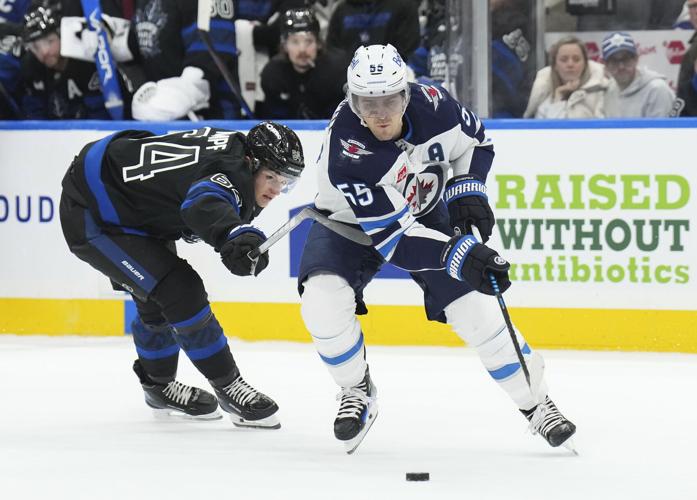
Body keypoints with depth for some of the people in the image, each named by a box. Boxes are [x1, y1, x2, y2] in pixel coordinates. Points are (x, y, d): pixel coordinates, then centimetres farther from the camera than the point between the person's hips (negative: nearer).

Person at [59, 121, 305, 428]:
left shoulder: (235, 146, -2)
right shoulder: (229, 175, -31)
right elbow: (206, 204, -56)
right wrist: (237, 236, -75)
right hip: (89, 216, -10)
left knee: (158, 303, 18)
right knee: (178, 291, -17)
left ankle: (158, 384, 39)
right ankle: (226, 386, -6)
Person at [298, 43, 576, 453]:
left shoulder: (432, 105, -26)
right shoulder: (346, 150, -37)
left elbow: (476, 141, -1)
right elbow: (393, 237, -37)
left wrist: (467, 189, -17)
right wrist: (458, 255, -48)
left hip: (425, 212, 2)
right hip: (352, 222, -2)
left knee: (476, 308, -8)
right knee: (323, 303, -26)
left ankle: (537, 403, 9)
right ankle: (357, 392, 1)